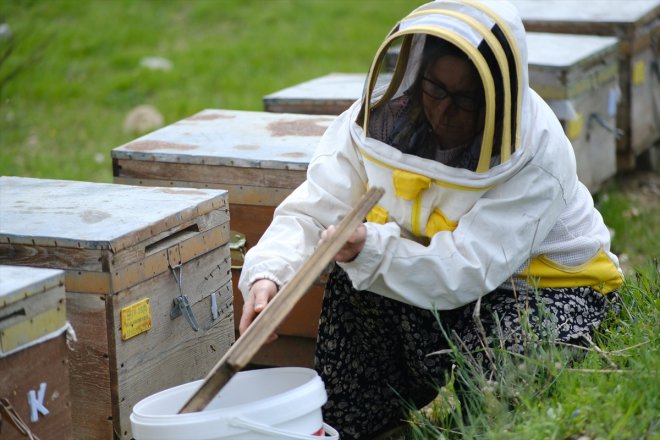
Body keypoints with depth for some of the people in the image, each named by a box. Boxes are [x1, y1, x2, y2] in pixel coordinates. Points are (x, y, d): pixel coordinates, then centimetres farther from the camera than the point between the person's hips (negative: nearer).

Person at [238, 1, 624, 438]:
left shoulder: (536, 155, -28)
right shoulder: (383, 115, -16)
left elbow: (465, 273, -35)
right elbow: (311, 211, -21)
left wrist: (370, 250, -51)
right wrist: (268, 275, -42)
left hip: (552, 283, -5)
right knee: (358, 276, -20)